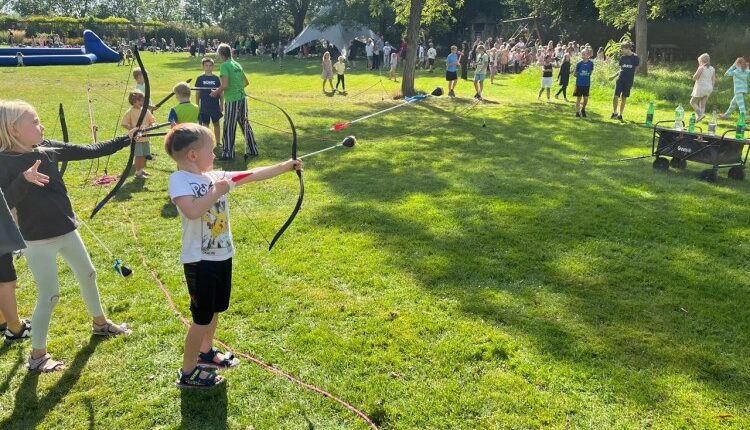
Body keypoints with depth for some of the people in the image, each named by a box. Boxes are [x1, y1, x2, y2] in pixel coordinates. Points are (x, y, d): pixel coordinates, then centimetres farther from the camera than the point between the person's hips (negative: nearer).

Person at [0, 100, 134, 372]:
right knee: (49, 296, 0)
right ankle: (37, 354, 19)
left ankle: (100, 323, 44)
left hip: (66, 231, 7)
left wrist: (126, 139, -4)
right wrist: (24, 180, -39)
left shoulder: (48, 149, -1)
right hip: (38, 240, -7)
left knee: (88, 275, 21)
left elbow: (91, 151, 0)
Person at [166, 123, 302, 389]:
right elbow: (192, 211, -35)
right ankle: (188, 373, 20)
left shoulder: (216, 177, 3)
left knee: (215, 309, 23)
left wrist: (286, 166, 7)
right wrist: (216, 192, -24)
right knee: (202, 317, 3)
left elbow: (253, 175, 7)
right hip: (199, 261, -7)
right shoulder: (179, 180, -17)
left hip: (222, 255, 8)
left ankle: (206, 352, 46)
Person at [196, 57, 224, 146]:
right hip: (204, 107, 0)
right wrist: (197, 106, 3)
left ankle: (218, 143, 17)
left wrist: (222, 105, 2)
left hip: (215, 106, 0)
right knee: (205, 125, 5)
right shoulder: (200, 78, 2)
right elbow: (197, 93, 6)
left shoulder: (216, 78, 3)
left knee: (216, 124, 8)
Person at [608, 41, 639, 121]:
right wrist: (614, 76, 8)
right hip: (620, 79, 2)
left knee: (624, 98, 4)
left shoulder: (635, 58, -2)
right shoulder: (622, 57, 8)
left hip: (629, 81, -2)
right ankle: (614, 113, 4)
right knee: (616, 96, -8)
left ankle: (620, 115, 12)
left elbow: (636, 70, 2)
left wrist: (634, 81, -2)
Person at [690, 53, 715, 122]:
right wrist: (711, 88, 18)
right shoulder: (712, 69, 8)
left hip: (701, 88, -7)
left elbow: (694, 78, -12)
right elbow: (713, 80, 10)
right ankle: (700, 118, 9)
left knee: (693, 102, 3)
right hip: (709, 88, 7)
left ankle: (700, 114, -16)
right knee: (703, 104, 11)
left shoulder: (701, 68, -13)